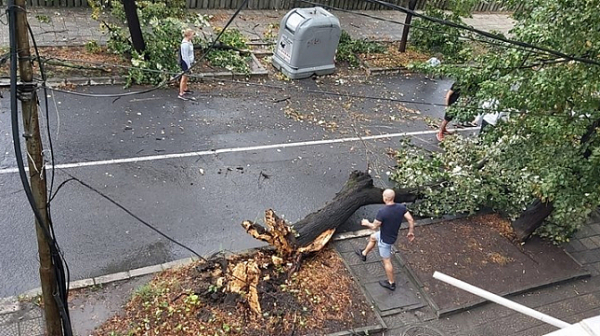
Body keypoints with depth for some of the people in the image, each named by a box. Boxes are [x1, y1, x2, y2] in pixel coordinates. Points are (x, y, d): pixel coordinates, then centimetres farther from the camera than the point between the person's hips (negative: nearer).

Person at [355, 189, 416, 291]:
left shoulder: (382, 212, -34)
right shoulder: (401, 207, -15)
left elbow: (374, 226, -23)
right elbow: (411, 220, -9)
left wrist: (366, 223, -1)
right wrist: (411, 232, 8)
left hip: (385, 239, -8)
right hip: (393, 234, 8)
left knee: (387, 261, 11)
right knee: (372, 237, 30)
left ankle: (391, 283, 28)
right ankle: (363, 254, 53)